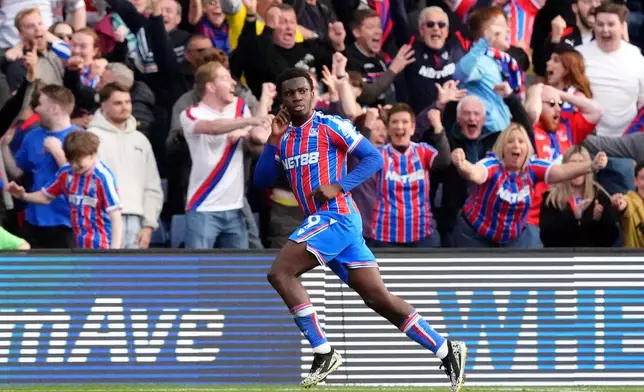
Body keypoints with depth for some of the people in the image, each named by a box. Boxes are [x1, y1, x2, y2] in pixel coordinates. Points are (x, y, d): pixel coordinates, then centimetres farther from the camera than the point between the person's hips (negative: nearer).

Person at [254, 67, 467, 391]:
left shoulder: (329, 126, -3)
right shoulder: (285, 138, 17)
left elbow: (374, 158, -6)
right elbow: (261, 181, 13)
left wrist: (338, 186, -17)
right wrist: (273, 140, 2)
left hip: (336, 216, -7)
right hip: (321, 221, 7)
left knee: (280, 273, -16)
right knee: (379, 298, 3)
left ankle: (324, 353, -15)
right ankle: (446, 350, 6)